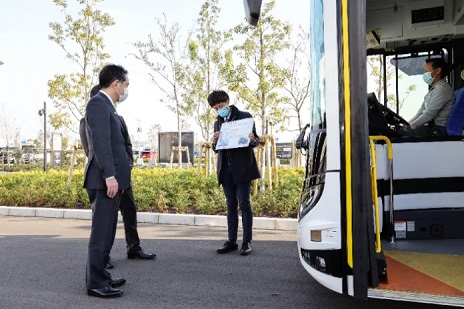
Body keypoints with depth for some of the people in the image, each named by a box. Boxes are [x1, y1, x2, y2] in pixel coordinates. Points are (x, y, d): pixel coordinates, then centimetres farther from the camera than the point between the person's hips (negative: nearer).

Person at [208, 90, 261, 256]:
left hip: (242, 168, -5)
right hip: (226, 169, 5)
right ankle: (231, 241, 14)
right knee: (231, 205, 9)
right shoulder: (218, 123, 16)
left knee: (244, 204, -2)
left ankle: (247, 242, 4)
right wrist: (215, 141, -5)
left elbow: (256, 141, 0)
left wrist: (252, 140, -24)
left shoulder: (245, 117, 0)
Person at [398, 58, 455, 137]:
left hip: (438, 130, -10)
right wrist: (407, 124, 8)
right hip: (431, 126, 10)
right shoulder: (433, 88, 18)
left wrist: (410, 127, -14)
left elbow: (428, 115, -19)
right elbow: (422, 110, 18)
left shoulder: (442, 89, -15)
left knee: (400, 132, -20)